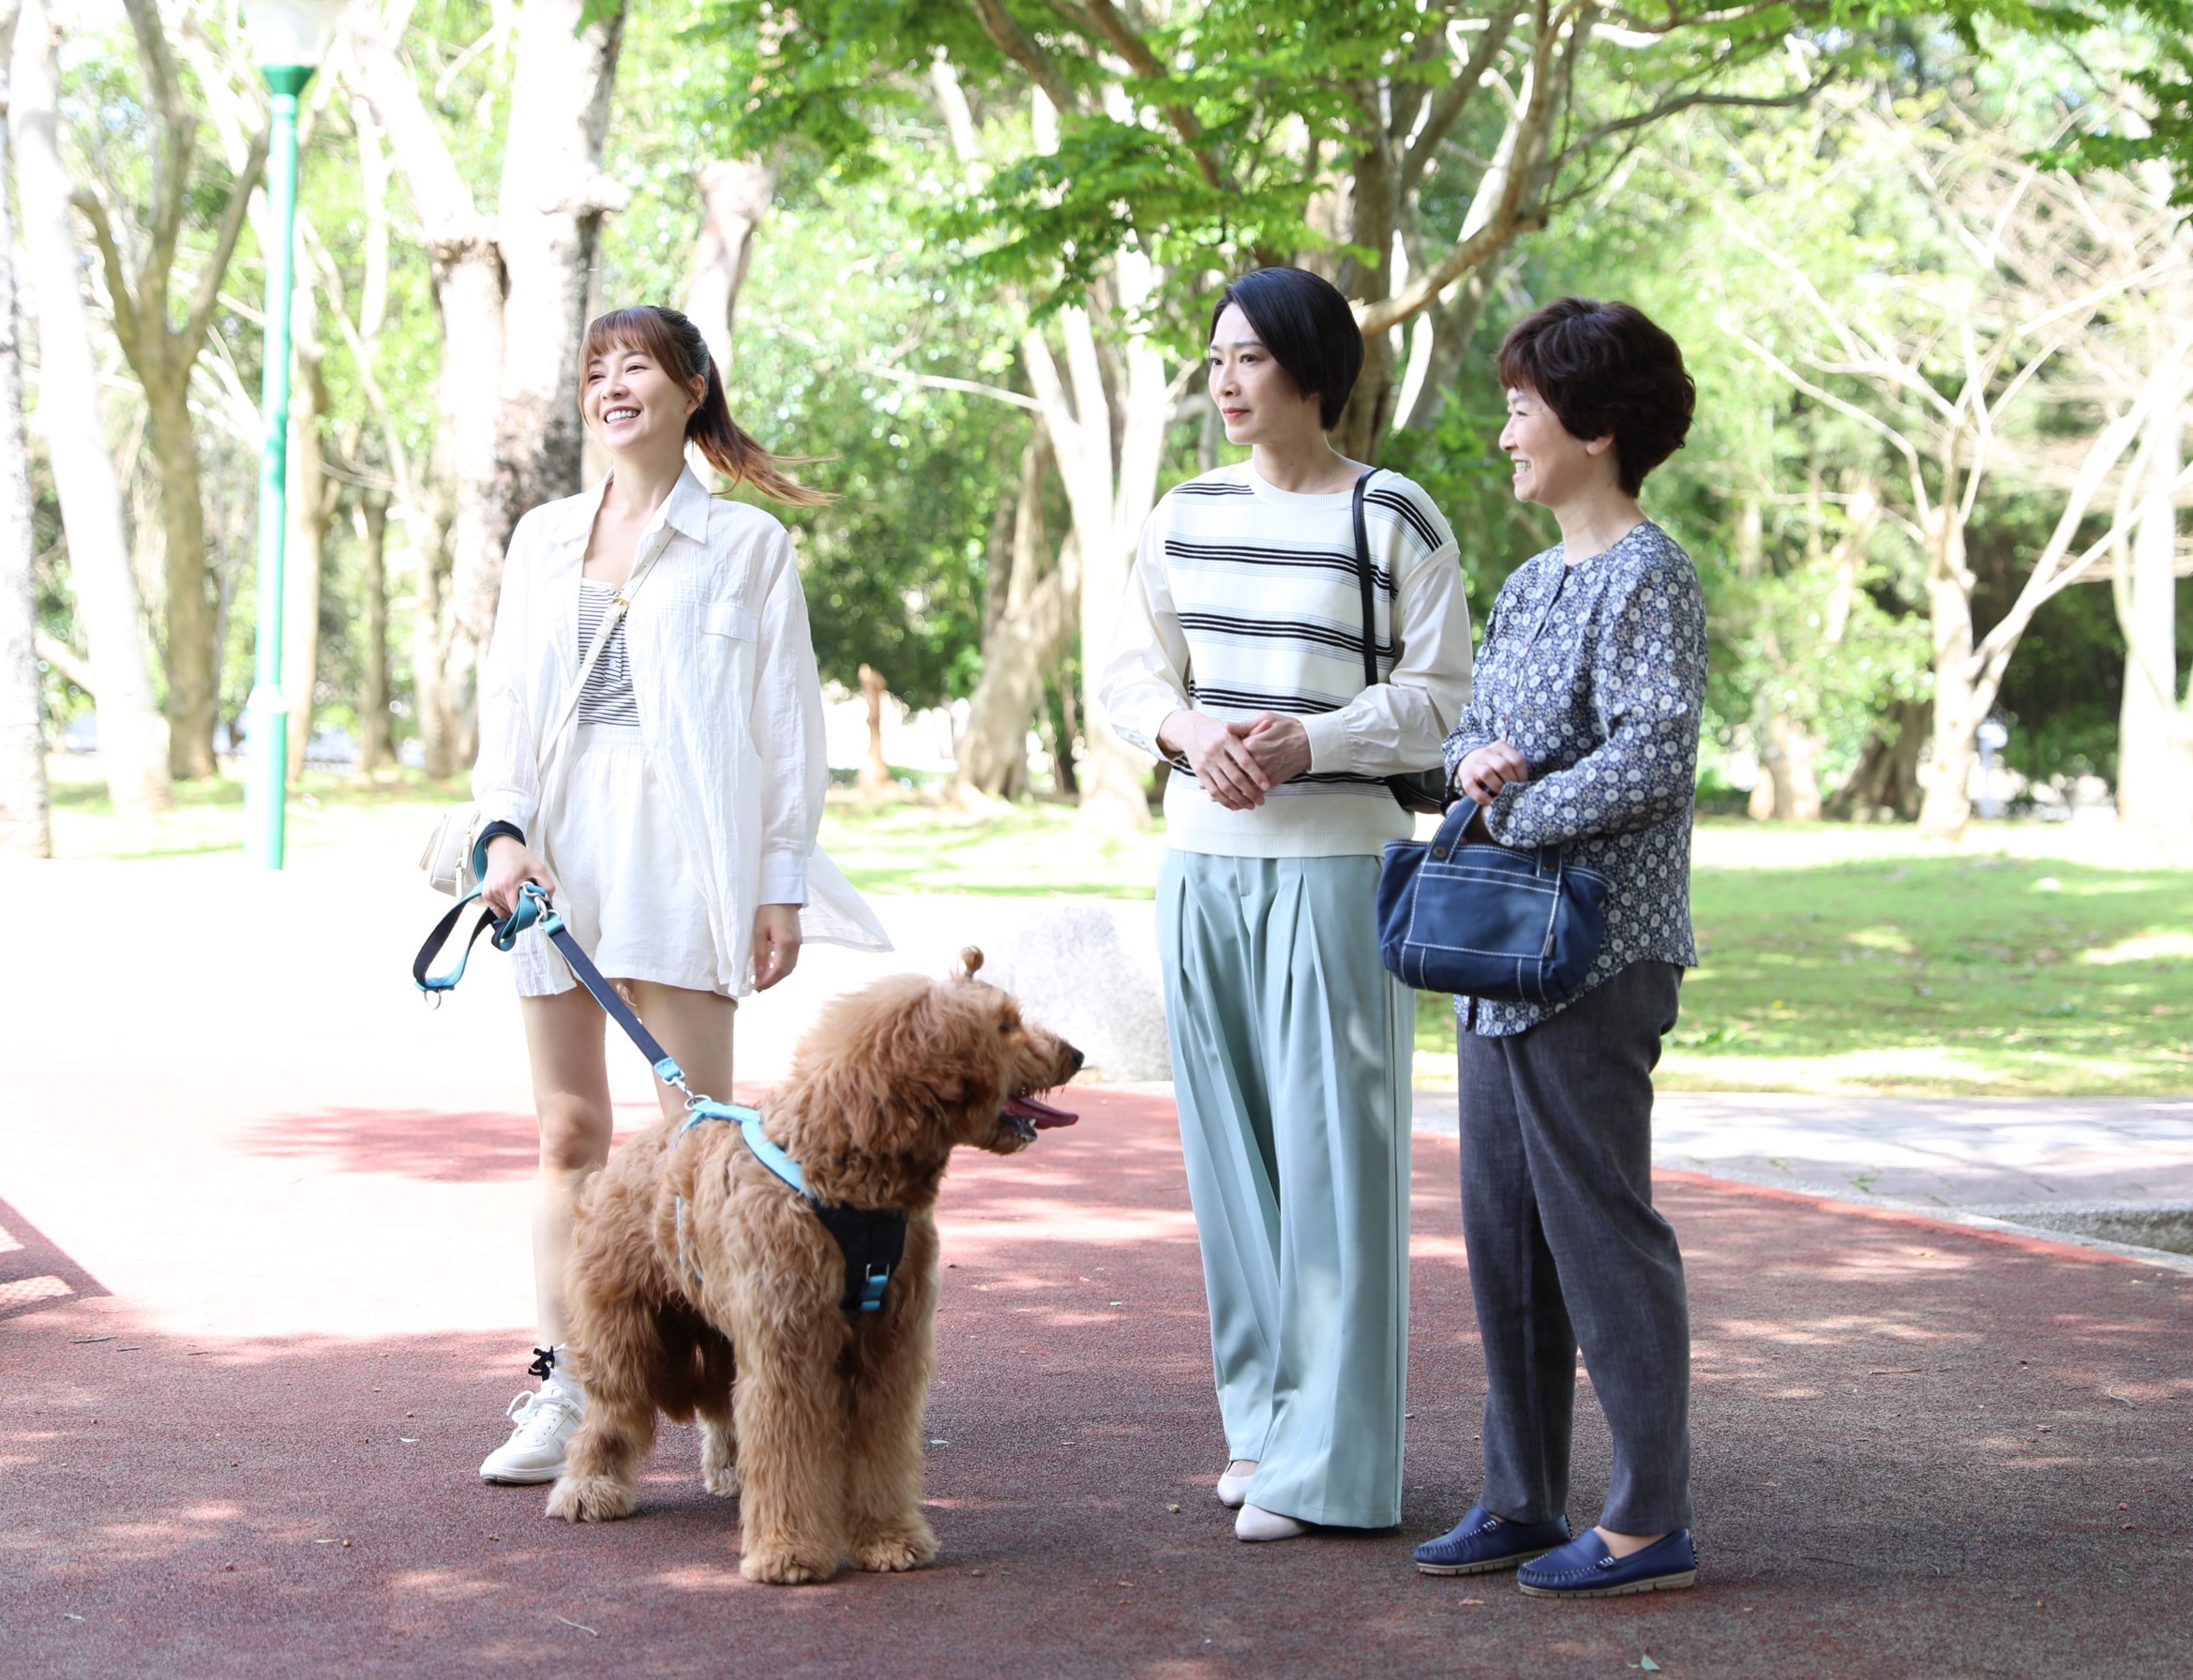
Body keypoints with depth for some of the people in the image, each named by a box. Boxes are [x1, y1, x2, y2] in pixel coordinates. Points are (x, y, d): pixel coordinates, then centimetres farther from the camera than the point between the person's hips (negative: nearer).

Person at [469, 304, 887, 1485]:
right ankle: (562, 1395, 9)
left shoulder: (744, 543, 5)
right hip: (559, 854, 4)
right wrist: (503, 828, -2)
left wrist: (782, 886, -3)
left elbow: (788, 722, 3)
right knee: (569, 1131, 5)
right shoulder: (543, 537, 17)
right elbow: (504, 697, 14)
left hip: (683, 852, -4)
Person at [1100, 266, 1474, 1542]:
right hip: (1204, 860, 5)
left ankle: (1329, 1458, 1)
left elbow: (1443, 696, -5)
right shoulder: (1186, 518, 11)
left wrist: (1308, 742, -18)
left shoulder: (1396, 521, -4)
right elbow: (1134, 671, 13)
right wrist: (1191, 732, -8)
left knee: (1330, 1146, -5)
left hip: (1338, 861, -5)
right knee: (1231, 1141, 9)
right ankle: (1265, 1413, 21)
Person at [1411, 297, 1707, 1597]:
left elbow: (1653, 755, -21)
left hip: (1598, 954, -9)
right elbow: (1473, 723, 20)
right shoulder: (1530, 585, 16)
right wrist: (1473, 761, -3)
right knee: (1505, 1236, 13)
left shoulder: (1650, 578, -11)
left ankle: (1652, 1524, 4)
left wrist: (1519, 813, -12)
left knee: (1601, 1232, -5)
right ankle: (1525, 1501, 22)